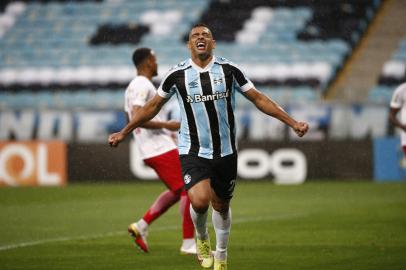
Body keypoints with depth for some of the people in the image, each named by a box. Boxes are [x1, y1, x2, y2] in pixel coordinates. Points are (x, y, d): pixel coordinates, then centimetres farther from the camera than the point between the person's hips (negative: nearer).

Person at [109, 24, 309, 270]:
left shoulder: (228, 70, -2)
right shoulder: (178, 74, -3)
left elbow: (259, 99, 3)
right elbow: (153, 106, 10)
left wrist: (293, 122, -2)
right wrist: (124, 133, 12)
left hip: (226, 152, 2)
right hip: (193, 152, -2)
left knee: (221, 205, 11)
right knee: (200, 201, -22)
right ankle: (202, 239, 11)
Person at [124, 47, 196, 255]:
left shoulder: (133, 87, 19)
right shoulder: (143, 86, -13)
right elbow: (137, 119, -24)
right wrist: (167, 125, -18)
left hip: (151, 150, 10)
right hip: (161, 150, -10)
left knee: (179, 191, 18)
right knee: (188, 190, -7)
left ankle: (141, 226, 14)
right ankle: (188, 244, -5)